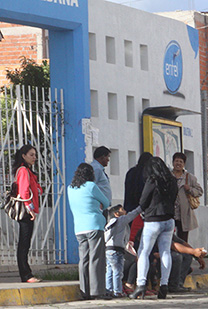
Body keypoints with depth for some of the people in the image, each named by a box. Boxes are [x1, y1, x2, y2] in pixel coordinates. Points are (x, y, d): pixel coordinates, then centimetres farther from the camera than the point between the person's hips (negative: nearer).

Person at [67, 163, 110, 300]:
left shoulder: (70, 189, 11)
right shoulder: (91, 186, -6)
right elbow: (106, 203, 6)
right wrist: (99, 207, 27)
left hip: (79, 229, 6)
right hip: (94, 226, -6)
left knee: (84, 260, 6)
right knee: (96, 259, -5)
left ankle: (85, 291, 4)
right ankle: (97, 291, -8)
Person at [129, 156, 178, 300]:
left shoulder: (152, 182, -13)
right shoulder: (172, 182, 4)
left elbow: (143, 203, -6)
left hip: (153, 221, -5)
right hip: (169, 220, 5)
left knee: (143, 252, 0)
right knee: (165, 252, 6)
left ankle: (141, 284, -11)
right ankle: (164, 285, 1)